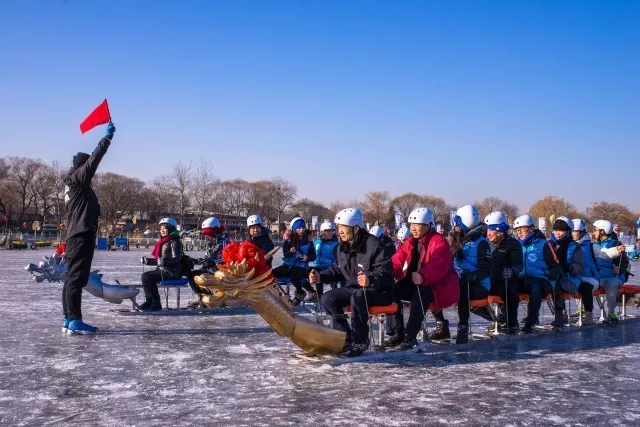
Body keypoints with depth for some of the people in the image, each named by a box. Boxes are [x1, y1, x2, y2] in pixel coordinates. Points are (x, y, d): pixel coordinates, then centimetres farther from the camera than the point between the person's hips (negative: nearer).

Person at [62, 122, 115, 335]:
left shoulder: (74, 185, 24)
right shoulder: (77, 179, -6)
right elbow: (94, 159, -16)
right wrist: (107, 137, -15)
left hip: (77, 236, 11)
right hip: (81, 236, -11)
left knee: (73, 278, 9)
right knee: (77, 278, -12)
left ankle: (68, 319, 12)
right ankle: (75, 321, -14)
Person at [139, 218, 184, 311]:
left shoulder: (174, 242, -10)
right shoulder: (162, 242, 18)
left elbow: (176, 259, -19)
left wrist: (164, 261, -32)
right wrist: (148, 261, 11)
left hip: (172, 272, -9)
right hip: (163, 269, 9)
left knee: (149, 277, -21)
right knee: (145, 275, -4)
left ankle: (156, 303, -16)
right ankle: (149, 300, -4)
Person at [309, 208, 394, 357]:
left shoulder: (373, 244, -20)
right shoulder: (342, 247, 6)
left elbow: (385, 272, -25)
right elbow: (337, 271, 15)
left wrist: (370, 279, -44)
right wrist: (320, 276, -2)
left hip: (379, 291, -8)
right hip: (353, 288, 8)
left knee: (358, 297, -37)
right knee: (328, 298, -8)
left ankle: (360, 341, -23)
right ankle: (345, 338, -2)